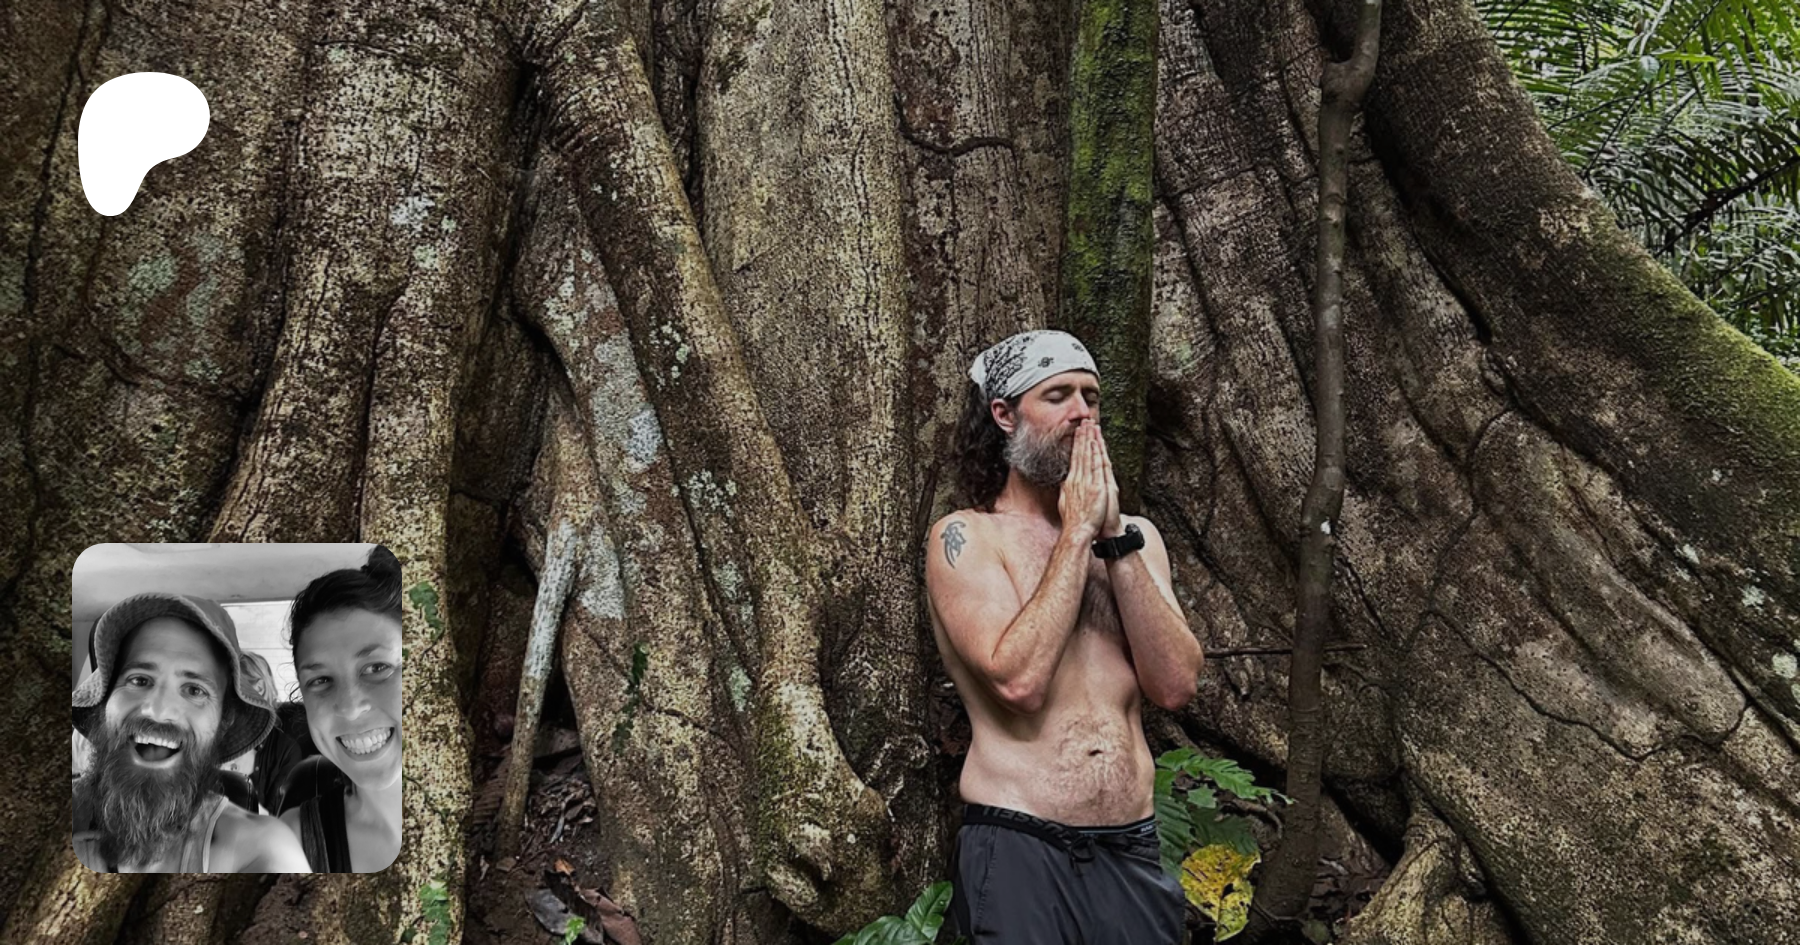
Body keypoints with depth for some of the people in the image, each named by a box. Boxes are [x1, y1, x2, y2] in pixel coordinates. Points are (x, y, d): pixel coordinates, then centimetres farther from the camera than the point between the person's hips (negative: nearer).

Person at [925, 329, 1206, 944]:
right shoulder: (965, 538, -6)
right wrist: (1078, 532, -14)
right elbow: (1019, 681, -20)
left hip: (1132, 850, 5)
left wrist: (1114, 537, -10)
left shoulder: (1136, 535, 9)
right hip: (1019, 849, -4)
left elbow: (1176, 685, -4)